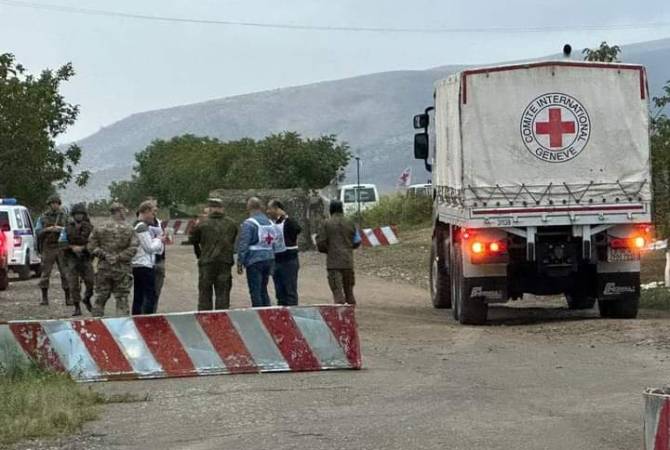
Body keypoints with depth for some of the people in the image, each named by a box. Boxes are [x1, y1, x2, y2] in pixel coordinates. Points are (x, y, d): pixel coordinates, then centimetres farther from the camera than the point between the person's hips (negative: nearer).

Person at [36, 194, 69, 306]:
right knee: (45, 273, 0)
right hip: (48, 249, 0)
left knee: (65, 273, -2)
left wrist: (61, 229, -17)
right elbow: (38, 232, -1)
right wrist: (47, 230, -18)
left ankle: (68, 298, 3)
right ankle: (44, 298, 8)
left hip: (61, 248, 0)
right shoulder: (42, 218, 5)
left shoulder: (64, 217, 7)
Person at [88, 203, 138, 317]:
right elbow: (133, 249, -13)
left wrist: (103, 254, -2)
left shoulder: (100, 228, 0)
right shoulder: (129, 230, -6)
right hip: (122, 269, -2)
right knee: (122, 299, 5)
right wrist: (119, 257, -9)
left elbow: (91, 246, -3)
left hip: (104, 268, 2)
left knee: (100, 298, 11)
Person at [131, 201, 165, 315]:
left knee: (138, 297, 11)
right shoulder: (143, 227, -15)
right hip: (145, 266, -10)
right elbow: (150, 247, -15)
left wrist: (157, 240, 12)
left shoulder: (136, 225, 15)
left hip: (137, 266, 10)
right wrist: (159, 240, 0)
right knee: (150, 296, -7)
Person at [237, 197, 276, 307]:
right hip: (269, 259, 7)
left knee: (255, 291, -2)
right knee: (263, 290, 16)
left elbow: (243, 245, -14)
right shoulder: (270, 223, 11)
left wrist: (240, 263, -9)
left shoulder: (248, 224, -11)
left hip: (254, 261, -7)